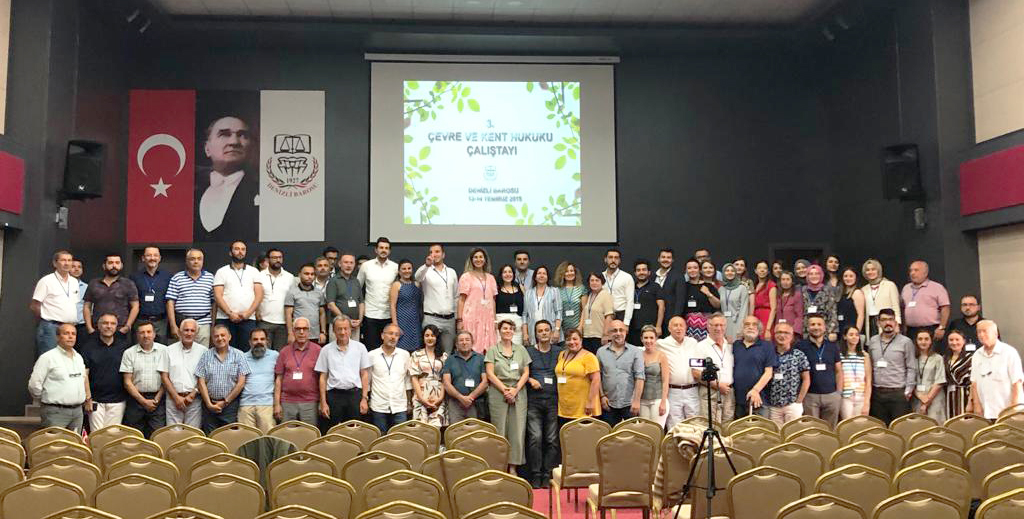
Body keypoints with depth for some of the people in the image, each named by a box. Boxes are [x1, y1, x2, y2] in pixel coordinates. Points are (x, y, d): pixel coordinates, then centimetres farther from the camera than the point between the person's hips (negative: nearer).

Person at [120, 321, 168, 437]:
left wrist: (157, 399, -5)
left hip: (157, 399, 0)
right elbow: (127, 382, 1)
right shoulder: (129, 353, 4)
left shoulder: (163, 350, 5)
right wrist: (144, 401, -6)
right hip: (136, 399, 0)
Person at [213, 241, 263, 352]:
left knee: (247, 351, -5)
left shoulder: (254, 271, 15)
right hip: (225, 319, -1)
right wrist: (230, 313, -11)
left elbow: (259, 295, 6)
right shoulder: (222, 272, 11)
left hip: (248, 319, 1)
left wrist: (248, 312, -8)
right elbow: (218, 296, 1)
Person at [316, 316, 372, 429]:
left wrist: (364, 398, 0)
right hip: (334, 395, 0)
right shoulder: (326, 350, 6)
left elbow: (365, 374, 7)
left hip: (355, 394, 0)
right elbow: (323, 377, 7)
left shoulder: (360, 347, 6)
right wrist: (323, 402, 2)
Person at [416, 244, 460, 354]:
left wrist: (457, 315, 12)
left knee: (448, 353, 9)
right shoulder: (426, 271, -1)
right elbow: (418, 277, -25)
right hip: (431, 319, -4)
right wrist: (426, 265, -45)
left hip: (449, 319, 4)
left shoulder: (452, 272, 12)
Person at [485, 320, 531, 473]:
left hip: (518, 394, 2)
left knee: (517, 431, -1)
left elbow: (526, 373, 8)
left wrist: (515, 390, -7)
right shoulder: (493, 350, 6)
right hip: (498, 394, -2)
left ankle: (513, 467, 5)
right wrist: (505, 390, -12)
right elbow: (490, 374, -2)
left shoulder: (521, 350, 12)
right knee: (500, 431, -2)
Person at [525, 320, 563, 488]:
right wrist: (530, 380, -7)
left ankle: (548, 475, 7)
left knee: (552, 440, 0)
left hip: (553, 400, 1)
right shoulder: (529, 352, 10)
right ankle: (536, 475, 1)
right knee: (535, 438, -7)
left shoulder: (560, 352, 12)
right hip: (534, 400, -1)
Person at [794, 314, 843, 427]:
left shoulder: (832, 346, 10)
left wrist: (839, 393, 5)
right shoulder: (800, 346, 1)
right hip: (810, 395, -3)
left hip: (831, 395, 3)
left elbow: (839, 371, 13)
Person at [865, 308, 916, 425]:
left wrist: (908, 390, -7)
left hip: (898, 393, -4)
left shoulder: (905, 342, 1)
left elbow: (911, 368, -1)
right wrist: (869, 389, 8)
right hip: (877, 393, 4)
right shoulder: (872, 342, 12)